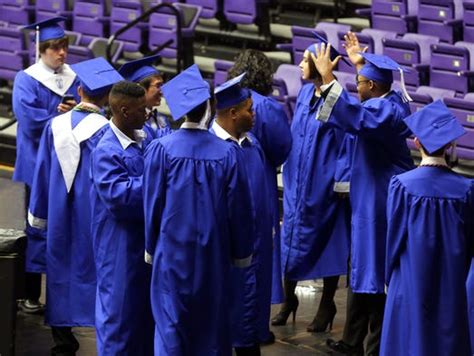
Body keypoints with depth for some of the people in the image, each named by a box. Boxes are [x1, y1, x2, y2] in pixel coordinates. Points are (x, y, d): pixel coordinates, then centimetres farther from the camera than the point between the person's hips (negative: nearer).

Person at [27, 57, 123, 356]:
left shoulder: (56, 125, -2)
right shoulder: (106, 131, -14)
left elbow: (42, 173, 5)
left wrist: (40, 214, 15)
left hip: (60, 216, 4)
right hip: (94, 215, -4)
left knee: (62, 274, 12)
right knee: (94, 271, 4)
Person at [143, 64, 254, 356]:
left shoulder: (161, 149, -12)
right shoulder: (228, 153, -9)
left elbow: (153, 203, -5)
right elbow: (239, 208, -4)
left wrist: (151, 247, 9)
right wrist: (242, 252, 10)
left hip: (172, 250, -1)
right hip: (214, 253, 1)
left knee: (171, 325, 6)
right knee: (212, 321, 13)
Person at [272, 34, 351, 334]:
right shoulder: (305, 93, 4)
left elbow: (345, 144, -17)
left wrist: (338, 180, -19)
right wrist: (291, 174, 16)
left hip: (324, 184, -7)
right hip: (298, 181, 7)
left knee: (323, 241, 4)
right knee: (292, 238, 12)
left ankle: (327, 305, 18)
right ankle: (289, 299, 25)